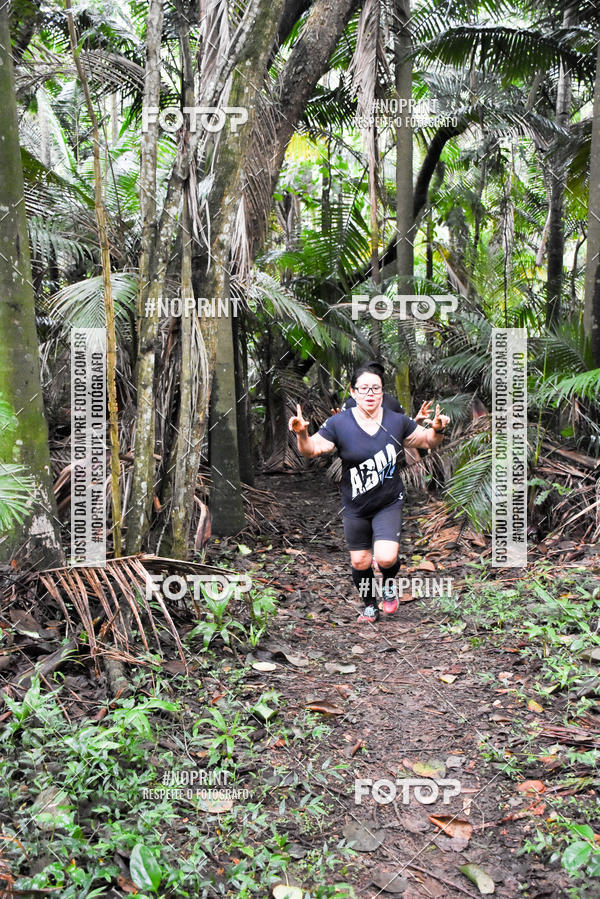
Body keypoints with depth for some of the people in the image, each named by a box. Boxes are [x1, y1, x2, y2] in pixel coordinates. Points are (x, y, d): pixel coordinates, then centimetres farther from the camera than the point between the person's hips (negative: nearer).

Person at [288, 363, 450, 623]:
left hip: (389, 504, 0)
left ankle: (390, 583, 20)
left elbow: (429, 442, 6)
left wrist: (437, 430, -15)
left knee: (386, 558, -17)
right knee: (360, 561, 11)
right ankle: (370, 607, 37)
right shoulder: (339, 423, -10)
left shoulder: (397, 421, -4)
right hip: (355, 507, 1)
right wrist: (302, 434, -31)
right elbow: (311, 450, -10)